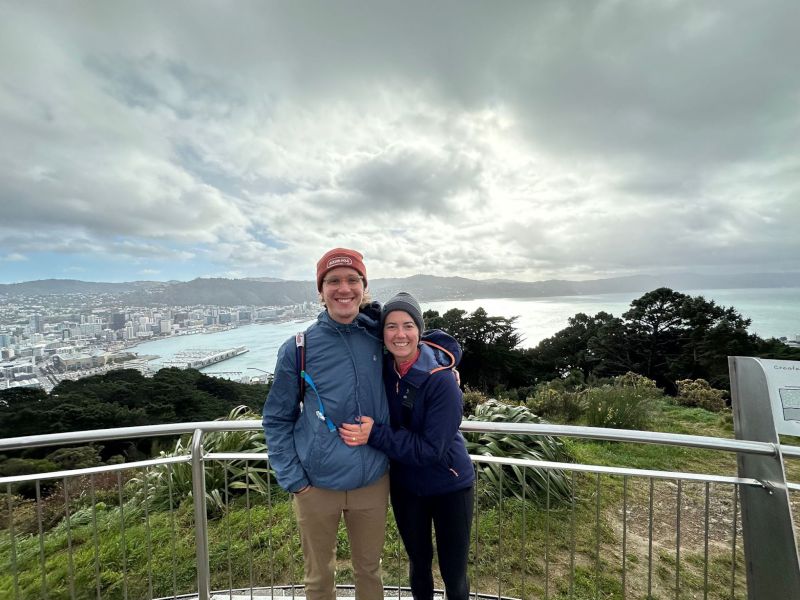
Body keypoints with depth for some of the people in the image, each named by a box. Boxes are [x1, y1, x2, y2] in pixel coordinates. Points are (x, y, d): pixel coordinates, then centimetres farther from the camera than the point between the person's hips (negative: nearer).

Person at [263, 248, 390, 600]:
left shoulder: (379, 338, -7)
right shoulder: (298, 348, -10)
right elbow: (277, 420, -3)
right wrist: (292, 480, -6)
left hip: (373, 482, 2)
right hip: (316, 486, -1)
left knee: (369, 570, 23)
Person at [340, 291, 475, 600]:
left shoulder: (441, 380, -27)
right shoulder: (382, 370, -12)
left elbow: (431, 449, -27)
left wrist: (375, 434, -30)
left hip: (448, 485, -4)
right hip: (404, 485, 4)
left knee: (454, 574, 15)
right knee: (418, 563, 24)